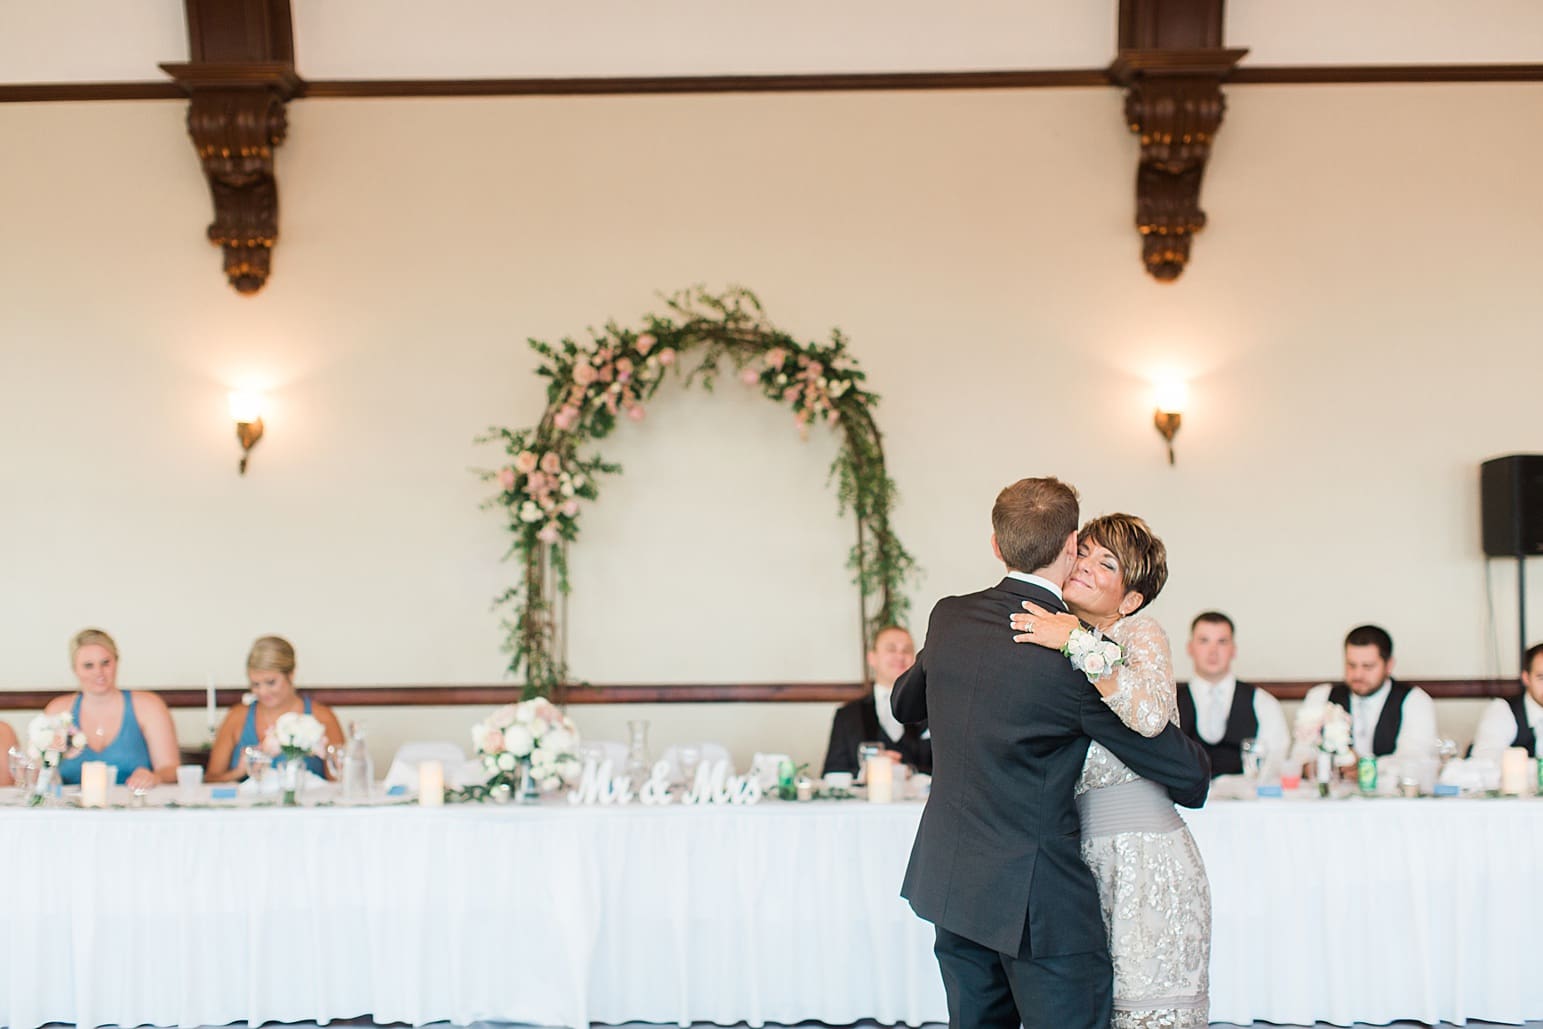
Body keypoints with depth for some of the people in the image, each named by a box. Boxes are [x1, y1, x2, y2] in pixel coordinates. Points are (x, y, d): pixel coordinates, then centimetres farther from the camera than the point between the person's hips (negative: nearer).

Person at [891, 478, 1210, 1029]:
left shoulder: (949, 618, 0)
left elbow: (904, 703, 21)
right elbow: (1188, 775, -10)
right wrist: (1195, 781, 13)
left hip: (948, 880, 7)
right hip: (1038, 899, -7)